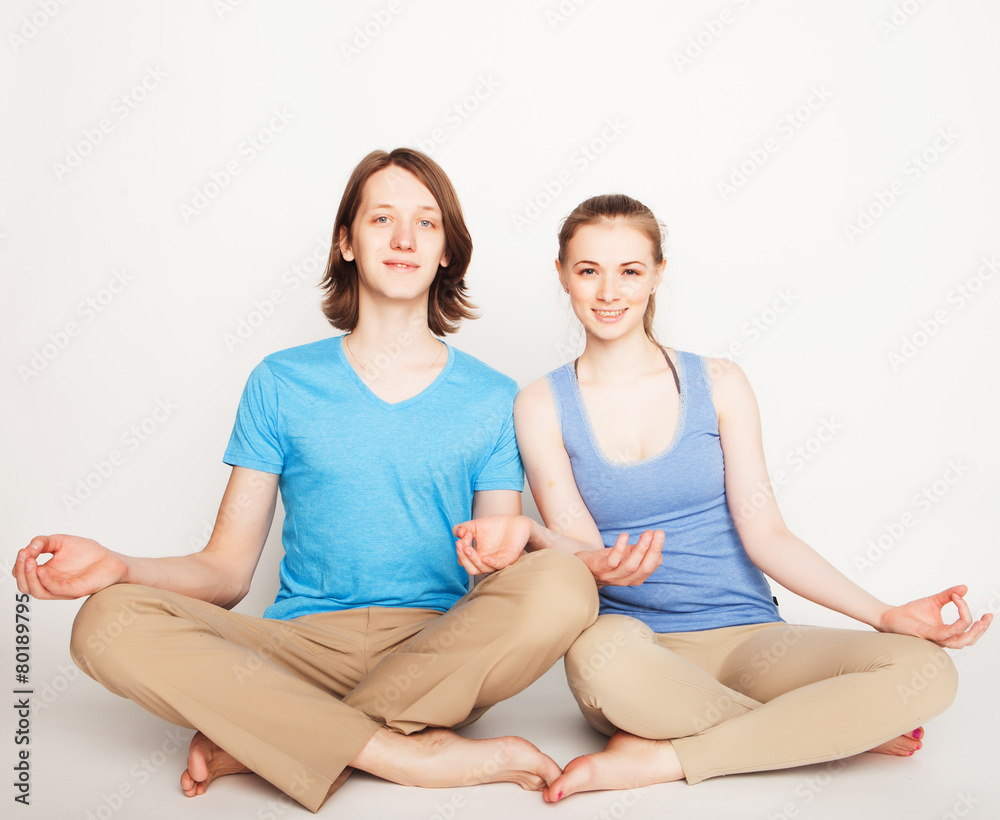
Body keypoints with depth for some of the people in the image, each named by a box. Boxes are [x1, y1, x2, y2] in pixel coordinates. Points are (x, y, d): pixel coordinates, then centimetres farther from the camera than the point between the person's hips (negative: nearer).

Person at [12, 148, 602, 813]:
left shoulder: (493, 399, 8)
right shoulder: (281, 383, 9)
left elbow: (507, 586, 6)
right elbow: (227, 572, 6)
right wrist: (121, 568, -13)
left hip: (441, 661, 1)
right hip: (303, 647, 0)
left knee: (563, 584, -30)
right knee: (109, 622, -24)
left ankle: (255, 742, -20)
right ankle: (413, 757, -23)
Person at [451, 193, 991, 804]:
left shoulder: (718, 384, 4)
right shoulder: (542, 406, 1)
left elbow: (765, 536, 1)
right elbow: (584, 551, -4)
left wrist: (886, 615, -7)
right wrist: (526, 537, -25)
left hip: (748, 639, 2)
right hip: (637, 649, -1)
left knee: (926, 671, -23)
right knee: (597, 653, -38)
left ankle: (659, 758, -16)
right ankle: (824, 728, -13)